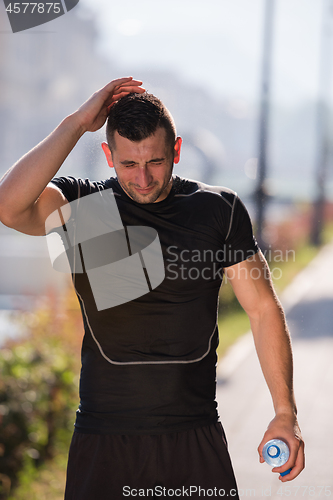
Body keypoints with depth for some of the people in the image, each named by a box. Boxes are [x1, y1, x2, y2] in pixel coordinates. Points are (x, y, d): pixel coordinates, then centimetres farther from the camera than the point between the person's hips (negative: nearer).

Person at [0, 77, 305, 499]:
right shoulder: (82, 205, -1)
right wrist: (76, 124, -18)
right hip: (103, 444, -1)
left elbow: (263, 309, 5)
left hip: (196, 440, 1)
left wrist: (285, 413, 0)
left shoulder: (218, 209, 2)